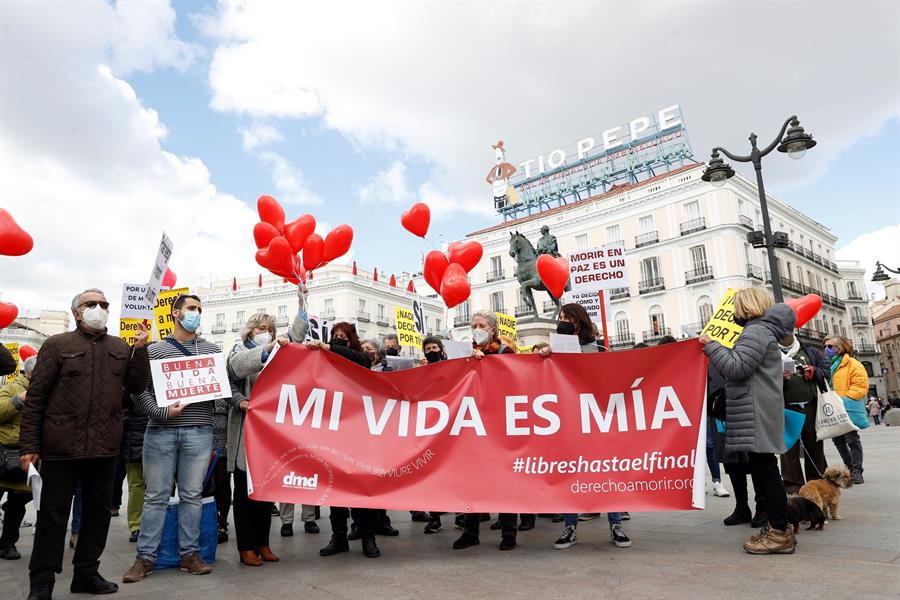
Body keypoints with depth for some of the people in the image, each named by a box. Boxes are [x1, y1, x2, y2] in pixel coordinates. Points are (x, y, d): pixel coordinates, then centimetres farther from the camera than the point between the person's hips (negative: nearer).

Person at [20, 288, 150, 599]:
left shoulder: (121, 347, 10)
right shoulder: (57, 345, 0)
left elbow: (137, 386, 6)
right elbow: (35, 397, -2)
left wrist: (141, 349, -6)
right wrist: (29, 445, -6)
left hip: (104, 447, 4)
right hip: (61, 445, -3)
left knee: (99, 511, 12)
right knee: (53, 514, 6)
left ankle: (86, 573, 28)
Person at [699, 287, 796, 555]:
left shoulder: (756, 331, -11)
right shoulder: (762, 330, 23)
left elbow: (735, 367, -19)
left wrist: (710, 345, -9)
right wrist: (715, 346, 14)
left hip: (756, 414, -10)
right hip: (756, 414, 10)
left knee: (765, 471, -6)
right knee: (763, 470, 12)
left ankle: (780, 533, -1)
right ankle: (778, 526, 19)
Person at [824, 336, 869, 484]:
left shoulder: (853, 364, -6)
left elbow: (860, 387, -14)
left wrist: (845, 399, -21)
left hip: (847, 409, -6)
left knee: (852, 439, 0)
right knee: (838, 440, 13)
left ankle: (857, 471, 7)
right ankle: (850, 467, 28)